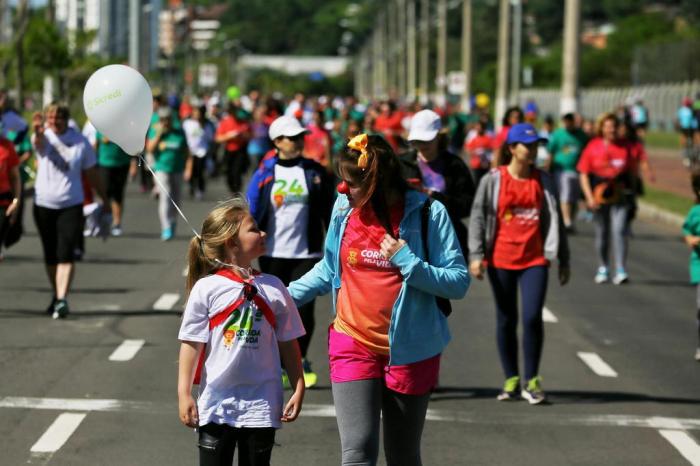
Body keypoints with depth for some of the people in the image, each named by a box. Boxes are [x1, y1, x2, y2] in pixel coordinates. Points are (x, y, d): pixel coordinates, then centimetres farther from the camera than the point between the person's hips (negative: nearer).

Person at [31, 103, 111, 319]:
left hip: (71, 205, -1)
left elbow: (91, 173, 9)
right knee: (50, 256, 12)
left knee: (66, 255, -13)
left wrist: (105, 200, 13)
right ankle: (57, 295, 29)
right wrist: (38, 131, -54)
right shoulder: (44, 137, -3)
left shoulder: (80, 141, 0)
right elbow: (38, 143, -30)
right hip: (44, 204, 2)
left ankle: (62, 300, -18)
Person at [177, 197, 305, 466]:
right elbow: (191, 343, -4)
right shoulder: (206, 289, -6)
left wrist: (298, 390, 4)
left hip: (261, 405, 2)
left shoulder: (272, 289, 2)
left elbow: (288, 343, 7)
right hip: (216, 404, -2)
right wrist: (184, 394, -7)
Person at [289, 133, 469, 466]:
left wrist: (407, 261, -22)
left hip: (409, 351, -1)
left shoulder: (427, 213, -11)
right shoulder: (344, 208, -1)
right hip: (353, 347, 1)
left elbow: (459, 282, -12)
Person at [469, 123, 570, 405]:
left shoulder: (543, 181, 7)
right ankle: (511, 381, 17)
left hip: (534, 260, 1)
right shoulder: (493, 180, 1)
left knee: (532, 318, -11)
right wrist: (476, 255, -10)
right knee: (506, 320, 7)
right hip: (501, 260, 0)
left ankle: (531, 382, 1)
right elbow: (478, 217, 0)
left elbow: (555, 220, 13)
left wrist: (563, 260, 13)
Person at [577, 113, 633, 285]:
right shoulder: (592, 147, 0)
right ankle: (603, 269, 27)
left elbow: (630, 172, 13)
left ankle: (621, 270, -12)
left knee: (619, 230, -13)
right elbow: (583, 174, 1)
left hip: (620, 198, 0)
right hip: (599, 198, 0)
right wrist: (589, 197, -7)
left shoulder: (624, 148, 4)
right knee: (602, 233, 11)